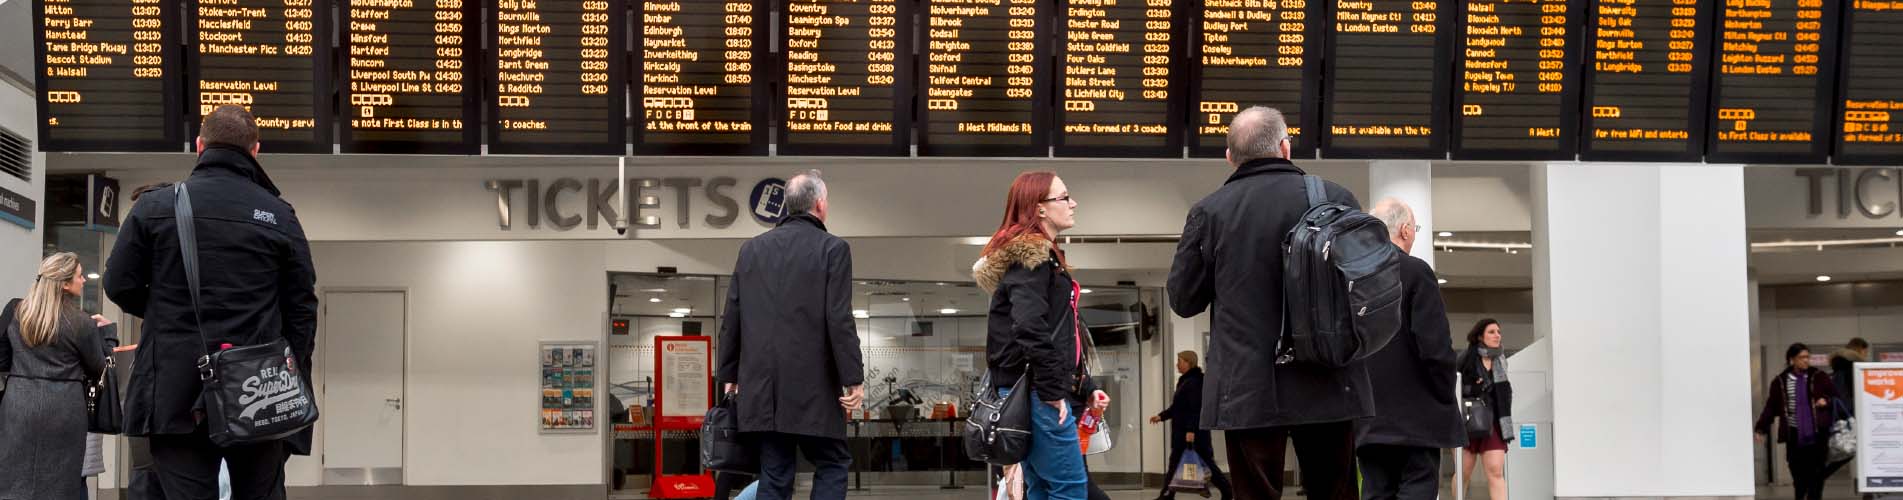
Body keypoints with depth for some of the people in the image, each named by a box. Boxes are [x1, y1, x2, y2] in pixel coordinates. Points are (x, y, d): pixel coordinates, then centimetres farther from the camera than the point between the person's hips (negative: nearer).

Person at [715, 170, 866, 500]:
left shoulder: (751, 249, 10)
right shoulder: (832, 249, -5)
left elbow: (731, 320, 11)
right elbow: (839, 320, -12)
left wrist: (729, 374, 19)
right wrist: (854, 379, -8)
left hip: (762, 386, 5)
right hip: (812, 387, -5)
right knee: (832, 465, 6)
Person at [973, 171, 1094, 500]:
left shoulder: (1037, 254, 20)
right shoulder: (1032, 255, -11)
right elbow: (1030, 328, -24)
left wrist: (1083, 388, 17)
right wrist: (1052, 391, -20)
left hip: (1032, 395, 10)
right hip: (1036, 395, -10)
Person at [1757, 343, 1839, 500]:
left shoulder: (1819, 377, 1)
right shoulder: (1780, 381, 0)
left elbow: (1836, 397, 10)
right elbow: (1771, 406, 0)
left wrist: (1826, 400, -13)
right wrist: (1761, 429, -5)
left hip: (1817, 432, 0)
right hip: (1794, 434, 0)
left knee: (1816, 472, -1)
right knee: (1798, 471, 3)